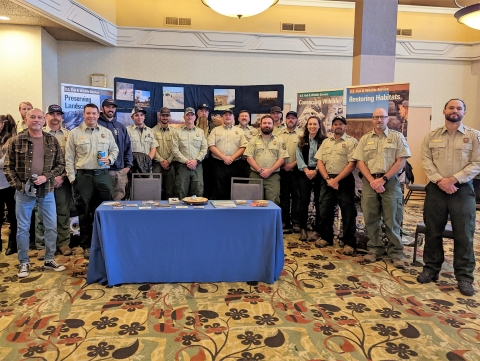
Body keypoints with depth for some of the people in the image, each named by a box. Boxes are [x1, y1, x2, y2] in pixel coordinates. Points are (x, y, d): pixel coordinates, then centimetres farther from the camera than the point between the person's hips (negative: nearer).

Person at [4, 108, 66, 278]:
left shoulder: (52, 141, 4)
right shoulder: (16, 141, 0)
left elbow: (61, 164, 4)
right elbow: (8, 166, 2)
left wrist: (46, 177, -10)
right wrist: (17, 184, -9)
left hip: (47, 190, 2)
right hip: (24, 191, -1)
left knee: (51, 226, 6)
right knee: (23, 227, 7)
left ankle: (49, 260, 21)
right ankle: (24, 263, 20)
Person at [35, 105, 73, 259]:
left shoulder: (68, 135, 8)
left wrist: (62, 176, -7)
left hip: (63, 180, 1)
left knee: (64, 213, 6)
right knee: (42, 214, 2)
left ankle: (63, 242, 17)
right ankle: (42, 245, 12)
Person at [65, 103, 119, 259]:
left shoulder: (107, 132, 10)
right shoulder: (74, 133, 3)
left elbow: (115, 149, 17)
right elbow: (69, 158, 2)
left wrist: (110, 159, -5)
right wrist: (72, 178, -3)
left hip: (103, 175, 2)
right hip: (83, 176, -2)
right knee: (85, 212, 4)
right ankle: (86, 245, 15)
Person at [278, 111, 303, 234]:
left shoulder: (301, 135, 2)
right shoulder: (279, 134, 9)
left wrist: (293, 164, -13)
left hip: (295, 170, -2)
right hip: (282, 170, 2)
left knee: (296, 196, 2)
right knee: (284, 196, 8)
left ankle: (296, 222, 9)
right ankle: (284, 222, 15)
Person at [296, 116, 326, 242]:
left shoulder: (324, 141, 2)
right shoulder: (301, 141, 10)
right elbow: (299, 157, 2)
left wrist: (315, 171, -16)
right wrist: (306, 170, -12)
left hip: (319, 173, -2)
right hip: (304, 173, 2)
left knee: (318, 202, 1)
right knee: (304, 201, 1)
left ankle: (317, 230, 9)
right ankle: (303, 229, 8)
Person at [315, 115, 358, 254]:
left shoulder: (351, 141, -2)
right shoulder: (326, 142, 14)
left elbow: (352, 164, -11)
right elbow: (319, 162, 6)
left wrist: (336, 180, -15)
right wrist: (328, 179, -8)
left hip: (344, 181, -5)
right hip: (326, 180, 5)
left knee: (348, 213, -1)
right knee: (325, 211, 10)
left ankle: (349, 243, 8)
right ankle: (326, 238, 25)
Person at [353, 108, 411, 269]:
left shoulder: (397, 137, 4)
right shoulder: (365, 139, 10)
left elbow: (401, 161, -4)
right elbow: (360, 162, 4)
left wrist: (383, 179, -12)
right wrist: (372, 181, -9)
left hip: (390, 182, -2)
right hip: (370, 182, 3)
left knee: (392, 219, 0)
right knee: (370, 218, 6)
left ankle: (396, 252, 10)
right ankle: (375, 249, 18)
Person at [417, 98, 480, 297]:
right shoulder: (431, 136, 7)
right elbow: (426, 161, 0)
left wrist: (453, 179, -15)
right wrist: (440, 180, -14)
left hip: (463, 190, -1)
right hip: (435, 189, 2)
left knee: (464, 234, 1)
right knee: (433, 231, 8)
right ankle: (431, 269, 22)